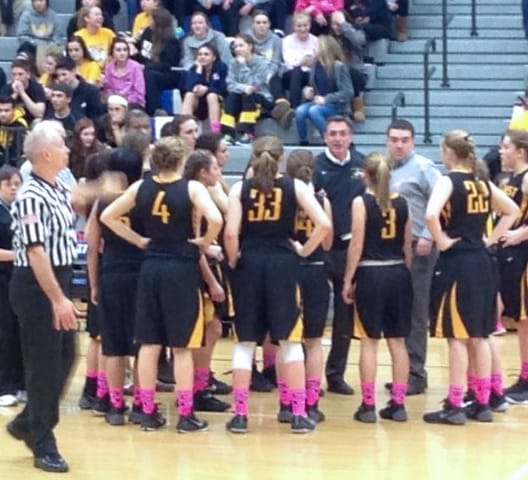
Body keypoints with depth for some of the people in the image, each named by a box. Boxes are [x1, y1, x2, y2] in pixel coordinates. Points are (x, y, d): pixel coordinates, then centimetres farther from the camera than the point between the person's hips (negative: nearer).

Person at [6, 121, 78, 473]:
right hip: (37, 286, -9)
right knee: (44, 365, -1)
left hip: (58, 281, 9)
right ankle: (44, 446, 9)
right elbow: (35, 252, -24)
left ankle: (28, 424, 32)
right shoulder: (31, 197, -20)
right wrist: (57, 299, -25)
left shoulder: (60, 189, 8)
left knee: (64, 358, 16)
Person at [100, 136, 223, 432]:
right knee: (182, 346, 2)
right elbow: (216, 220, -24)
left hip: (151, 268, 4)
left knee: (149, 344, 9)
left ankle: (148, 413, 12)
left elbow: (108, 216, 8)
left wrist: (139, 240, 10)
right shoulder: (191, 188, -10)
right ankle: (186, 415, 4)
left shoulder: (141, 188, 2)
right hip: (182, 268, -4)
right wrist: (205, 242, -6)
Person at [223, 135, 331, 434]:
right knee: (290, 341, 5)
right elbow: (324, 225, -8)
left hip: (249, 264, 1)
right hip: (282, 263, 0)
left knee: (245, 342, 7)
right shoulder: (294, 186, 2)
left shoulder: (241, 188, 1)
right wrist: (304, 251, 4)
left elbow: (230, 233, -10)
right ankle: (299, 414, 4)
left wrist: (234, 259, 7)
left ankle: (240, 415, 6)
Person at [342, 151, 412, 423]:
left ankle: (368, 405, 1)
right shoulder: (401, 203, 6)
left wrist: (348, 281, -3)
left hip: (370, 275, -4)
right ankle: (398, 404, 10)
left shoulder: (361, 202, -7)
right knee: (397, 341, 8)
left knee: (369, 341, 0)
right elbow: (407, 246, 11)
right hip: (398, 273, 4)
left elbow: (357, 245, -9)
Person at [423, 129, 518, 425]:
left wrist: (442, 241, -13)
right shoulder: (483, 183, 10)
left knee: (457, 337, -3)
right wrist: (491, 239, 14)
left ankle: (454, 407, 0)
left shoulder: (448, 181, -11)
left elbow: (431, 215, -28)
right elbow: (513, 211, 19)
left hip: (456, 263, -7)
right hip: (482, 262, 7)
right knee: (480, 336, 12)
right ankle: (483, 404, 16)